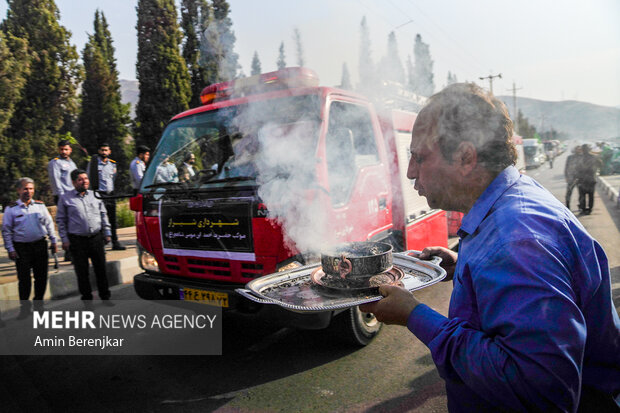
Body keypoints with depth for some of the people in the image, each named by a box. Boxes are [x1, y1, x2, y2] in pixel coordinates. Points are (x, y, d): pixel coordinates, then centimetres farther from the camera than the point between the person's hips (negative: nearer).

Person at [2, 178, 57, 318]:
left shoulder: (40, 205, 7)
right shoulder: (11, 209, -1)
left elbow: (49, 223, 13)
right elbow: (6, 230, 1)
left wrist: (53, 241, 10)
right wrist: (10, 249, -3)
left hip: (40, 245, 2)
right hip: (21, 248, -2)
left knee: (41, 276, 8)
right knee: (24, 279, 0)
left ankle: (38, 303, 24)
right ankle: (24, 306, 15)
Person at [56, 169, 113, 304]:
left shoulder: (95, 195, 10)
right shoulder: (65, 198, 2)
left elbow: (103, 215, 16)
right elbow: (61, 220, 4)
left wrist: (107, 232, 11)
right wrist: (64, 239, -2)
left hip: (96, 238, 2)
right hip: (77, 241, -2)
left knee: (101, 268, 8)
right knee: (82, 271, 4)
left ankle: (105, 296, 20)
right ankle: (87, 298, 18)